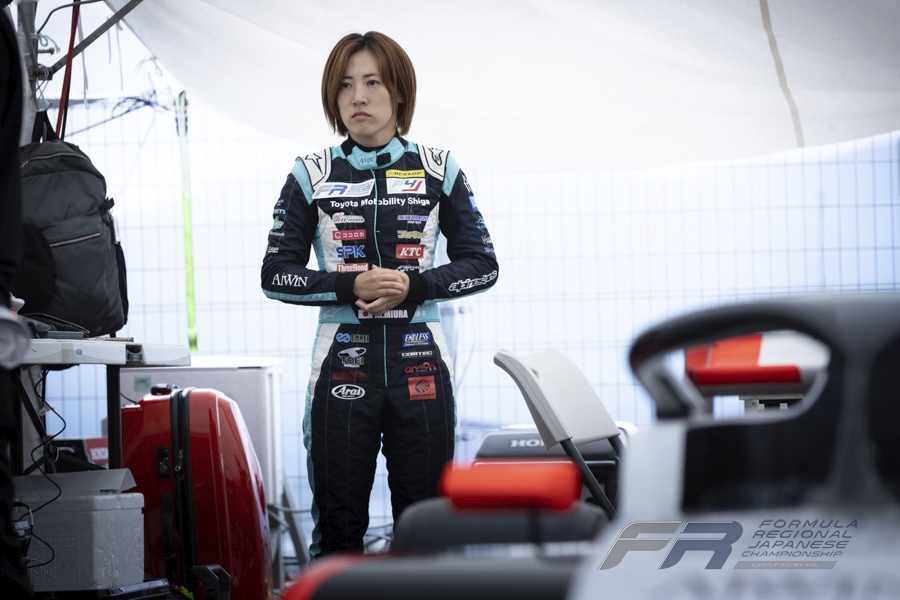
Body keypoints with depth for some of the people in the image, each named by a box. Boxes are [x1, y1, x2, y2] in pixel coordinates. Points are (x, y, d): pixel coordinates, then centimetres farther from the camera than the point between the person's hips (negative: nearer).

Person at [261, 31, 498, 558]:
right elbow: (276, 274, 2)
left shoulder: (438, 171, 5)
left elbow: (483, 265, 6)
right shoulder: (312, 177, 4)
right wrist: (349, 287, -13)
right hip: (343, 366, 0)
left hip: (420, 364, 0)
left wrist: (414, 286, -11)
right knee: (338, 520, 2)